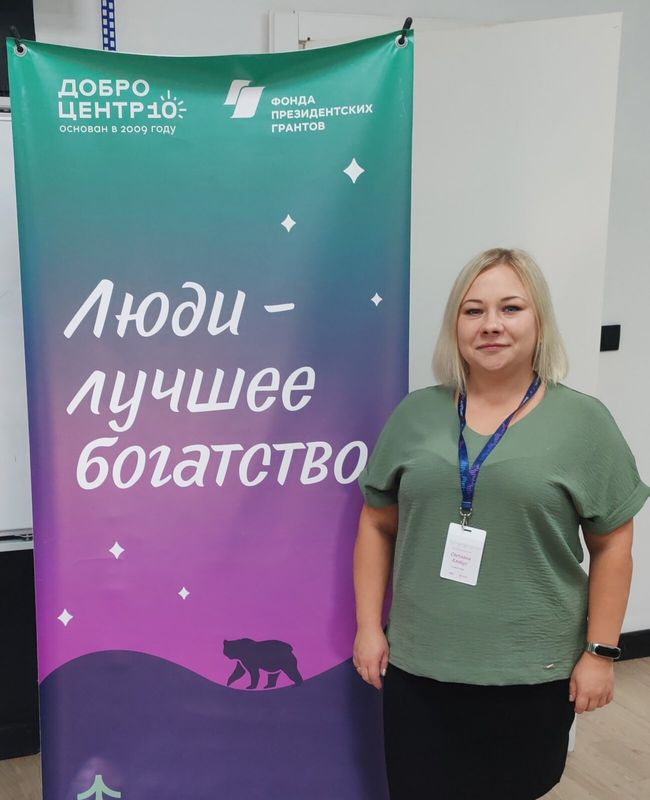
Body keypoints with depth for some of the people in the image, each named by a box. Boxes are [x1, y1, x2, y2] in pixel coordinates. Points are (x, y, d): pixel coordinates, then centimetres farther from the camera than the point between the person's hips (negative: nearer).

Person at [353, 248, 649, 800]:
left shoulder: (584, 421, -4)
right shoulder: (415, 414, 2)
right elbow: (377, 526, 6)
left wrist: (600, 651, -3)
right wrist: (369, 626, 3)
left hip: (533, 673, -1)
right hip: (418, 665, 2)